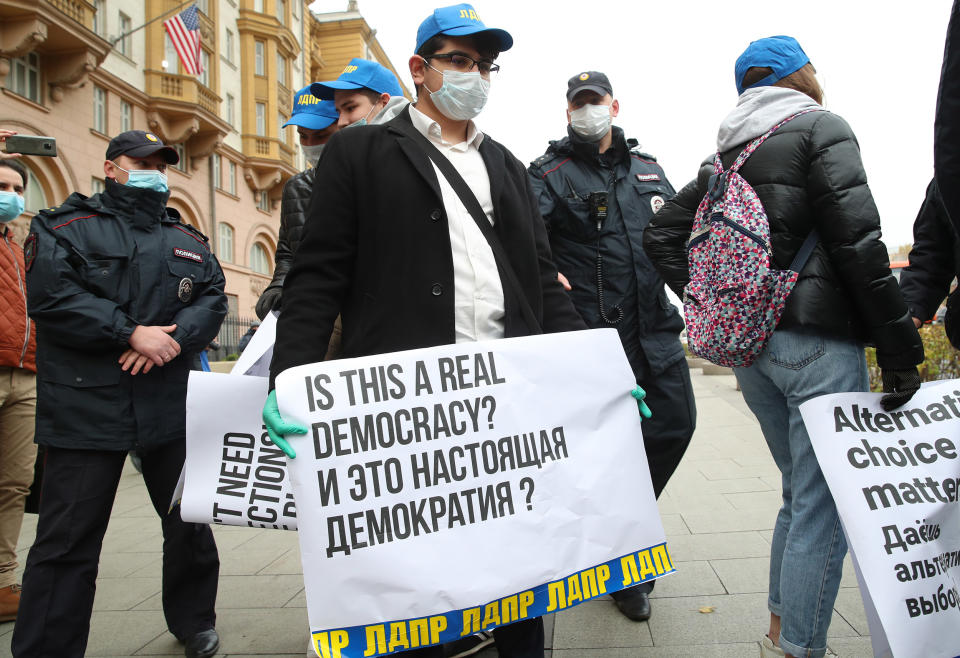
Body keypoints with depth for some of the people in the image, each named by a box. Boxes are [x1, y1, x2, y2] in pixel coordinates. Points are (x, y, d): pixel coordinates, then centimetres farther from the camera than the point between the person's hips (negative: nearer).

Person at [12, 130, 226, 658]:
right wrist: (131, 334, -16)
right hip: (86, 409, -4)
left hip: (172, 407, 4)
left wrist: (174, 338, -13)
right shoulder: (66, 227, 3)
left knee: (190, 522, 15)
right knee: (68, 538, 1)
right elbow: (50, 295, -12)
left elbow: (213, 299, 5)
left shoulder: (188, 240, 16)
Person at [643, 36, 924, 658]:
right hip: (820, 342, -7)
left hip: (748, 345, 8)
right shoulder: (822, 128, -4)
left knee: (802, 495, 21)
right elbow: (859, 244, -14)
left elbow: (661, 234, 15)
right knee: (823, 509, 1)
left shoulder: (724, 157, 16)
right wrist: (901, 349, -11)